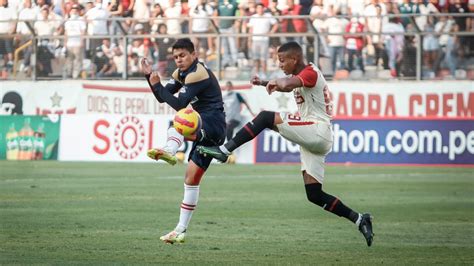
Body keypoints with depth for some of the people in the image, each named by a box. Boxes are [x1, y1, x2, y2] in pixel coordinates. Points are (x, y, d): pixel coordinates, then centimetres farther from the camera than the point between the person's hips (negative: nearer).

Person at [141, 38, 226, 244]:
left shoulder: (196, 74, -14)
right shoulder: (181, 73, 14)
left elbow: (179, 105, -21)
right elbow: (163, 98, 14)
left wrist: (157, 86, -14)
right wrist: (149, 76, 2)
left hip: (213, 125, -9)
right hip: (203, 129, 9)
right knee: (192, 178, 10)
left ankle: (169, 151, -67)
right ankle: (181, 230, 14)